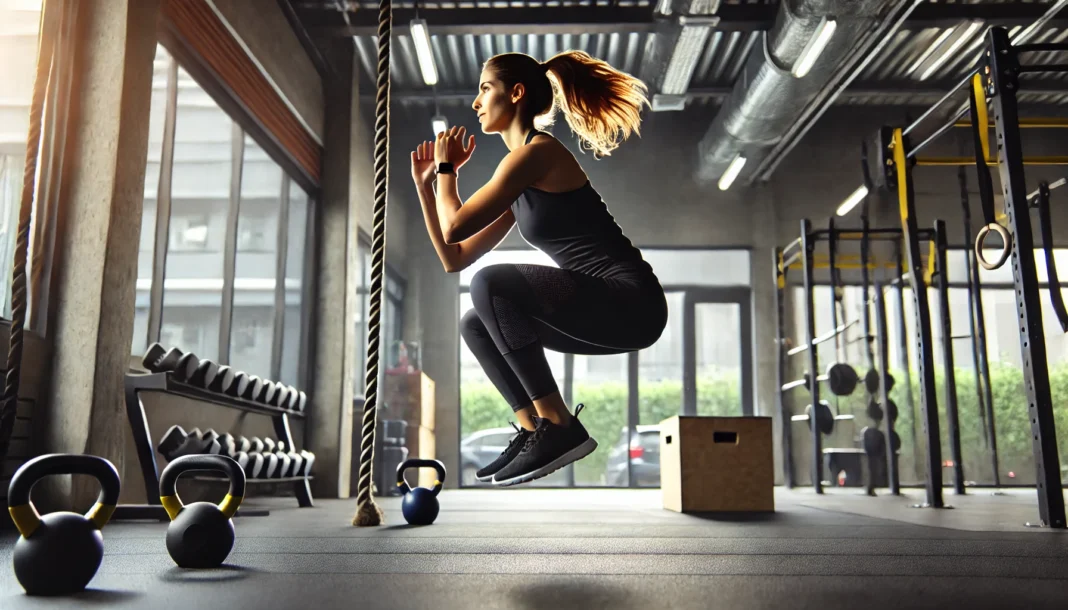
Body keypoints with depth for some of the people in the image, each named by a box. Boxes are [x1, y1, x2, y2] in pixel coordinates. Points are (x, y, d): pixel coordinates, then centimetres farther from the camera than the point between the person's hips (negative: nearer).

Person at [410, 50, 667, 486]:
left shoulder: (536, 153, -11)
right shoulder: (520, 181, 16)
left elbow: (456, 227, -14)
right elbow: (454, 258, 16)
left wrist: (447, 168, 4)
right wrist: (425, 184, 16)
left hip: (632, 303, -9)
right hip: (607, 306, 9)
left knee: (492, 285, -22)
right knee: (475, 325, 9)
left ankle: (559, 427, -14)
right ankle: (534, 429, 5)